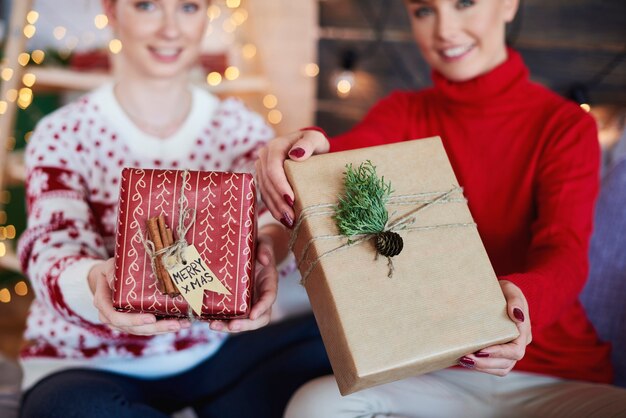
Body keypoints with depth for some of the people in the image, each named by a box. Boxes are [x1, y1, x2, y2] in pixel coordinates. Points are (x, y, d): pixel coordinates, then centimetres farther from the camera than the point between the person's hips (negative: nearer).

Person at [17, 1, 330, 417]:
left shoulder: (242, 128, 2)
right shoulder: (64, 134, -6)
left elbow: (272, 215, -14)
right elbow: (52, 250, -18)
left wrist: (269, 244, -40)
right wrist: (94, 281, -43)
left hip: (212, 356, 2)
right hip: (90, 365, -2)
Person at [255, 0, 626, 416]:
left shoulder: (566, 124, 0)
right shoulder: (405, 112, 7)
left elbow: (566, 251, -15)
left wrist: (523, 298, -38)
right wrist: (309, 149, -41)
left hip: (554, 376, -1)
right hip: (433, 369, 1)